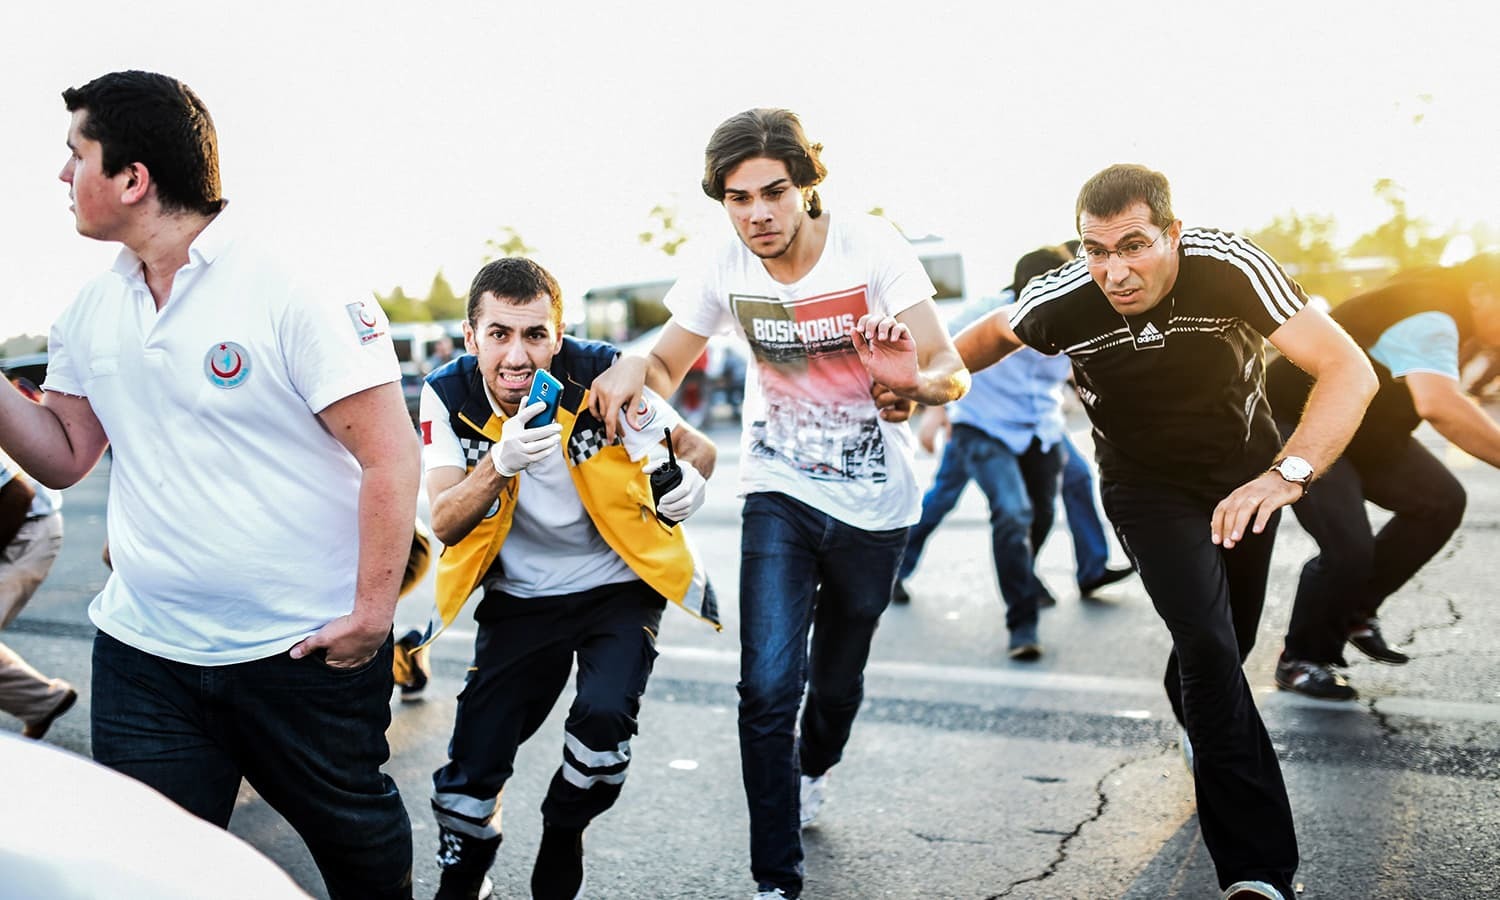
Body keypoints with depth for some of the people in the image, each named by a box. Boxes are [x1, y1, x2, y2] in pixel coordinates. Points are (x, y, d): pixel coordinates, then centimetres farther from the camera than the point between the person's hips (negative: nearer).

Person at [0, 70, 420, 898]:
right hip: (142, 653, 5)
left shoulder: (299, 292, -15)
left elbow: (391, 454, -17)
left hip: (304, 648, -5)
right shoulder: (90, 311, 6)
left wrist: (372, 612, -17)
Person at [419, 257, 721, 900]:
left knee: (604, 716, -25)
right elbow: (445, 525, -17)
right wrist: (500, 464, -36)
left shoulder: (603, 377, -17)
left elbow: (694, 446, -4)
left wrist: (691, 475, -29)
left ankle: (561, 839, 8)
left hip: (618, 587, -1)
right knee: (474, 764, -3)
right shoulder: (448, 396, -12)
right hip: (519, 600, 2)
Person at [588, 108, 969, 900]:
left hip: (873, 502, 0)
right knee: (768, 686, -15)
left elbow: (952, 372, -21)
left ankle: (813, 768, 52)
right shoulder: (726, 271, -11)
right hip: (779, 493, 0)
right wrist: (629, 368, -23)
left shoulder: (871, 248, -18)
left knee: (838, 677, 17)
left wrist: (917, 383, -45)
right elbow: (666, 369, 2)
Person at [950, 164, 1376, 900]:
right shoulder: (1062, 301, -26)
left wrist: (1287, 474, -50)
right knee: (1210, 646, -19)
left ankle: (1193, 712, 54)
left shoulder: (1229, 268, -32)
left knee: (1225, 649, 16)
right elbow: (996, 331, -1)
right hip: (1150, 489, -1)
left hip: (1245, 472, 2)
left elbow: (1349, 369, -37)